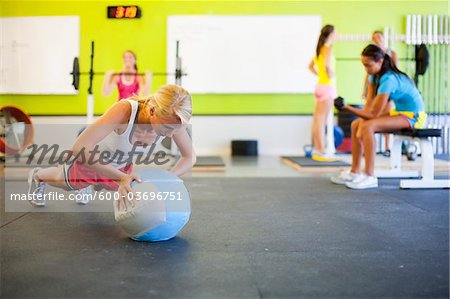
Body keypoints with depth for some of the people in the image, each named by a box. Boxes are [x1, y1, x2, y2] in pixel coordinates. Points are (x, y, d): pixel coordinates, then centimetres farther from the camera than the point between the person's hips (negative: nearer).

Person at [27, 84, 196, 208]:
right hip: (88, 156, -3)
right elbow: (79, 149, -51)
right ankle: (37, 176, 64)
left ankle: (87, 184, 71)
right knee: (67, 183, 32)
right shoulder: (124, 110, -48)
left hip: (122, 164, 3)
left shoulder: (172, 119, -35)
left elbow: (189, 157, -21)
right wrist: (122, 177, -54)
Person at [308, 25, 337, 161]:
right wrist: (331, 76, -12)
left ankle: (317, 150, 17)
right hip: (327, 86, -9)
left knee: (318, 120, 10)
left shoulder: (320, 49, 15)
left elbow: (311, 66, 24)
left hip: (321, 84, 9)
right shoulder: (328, 48, -11)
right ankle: (320, 152, -7)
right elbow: (327, 65, -27)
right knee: (321, 120, -9)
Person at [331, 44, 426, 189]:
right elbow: (368, 105, -1)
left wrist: (346, 107, -30)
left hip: (412, 116, -9)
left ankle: (369, 177, -28)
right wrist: (361, 126, -11)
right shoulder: (374, 74, 0)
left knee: (368, 127, -30)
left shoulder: (388, 79, -27)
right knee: (356, 125, 1)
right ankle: (354, 172, 4)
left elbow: (374, 114, -25)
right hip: (398, 112, 10)